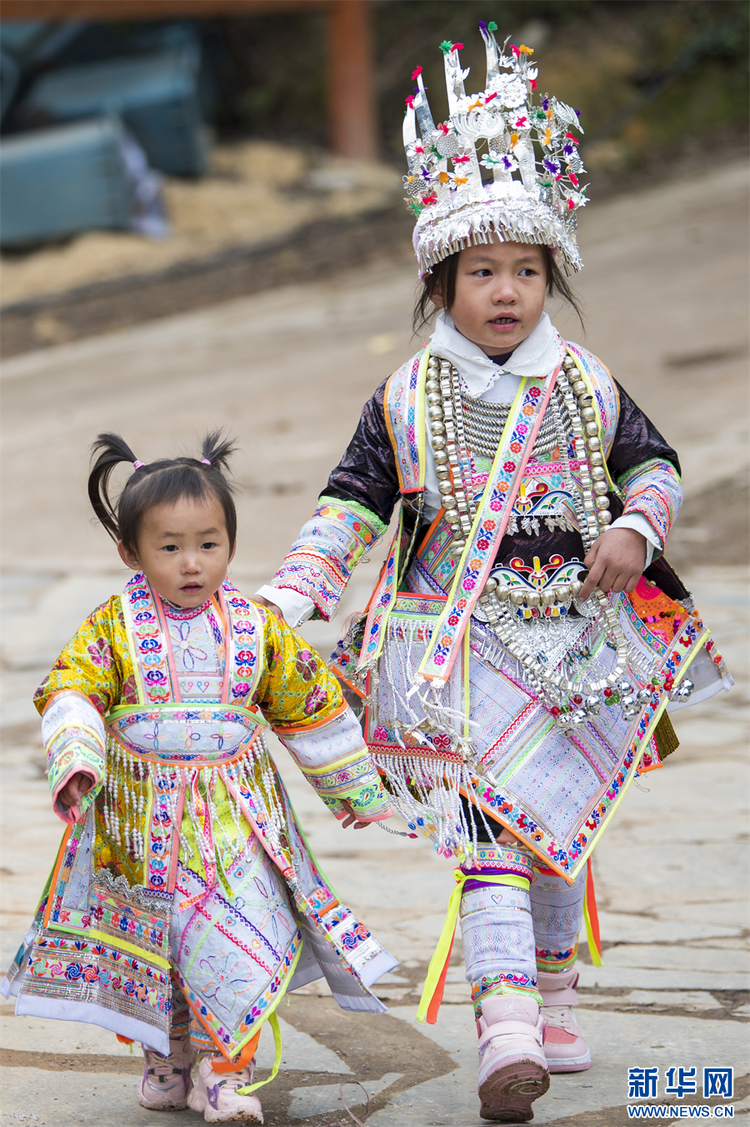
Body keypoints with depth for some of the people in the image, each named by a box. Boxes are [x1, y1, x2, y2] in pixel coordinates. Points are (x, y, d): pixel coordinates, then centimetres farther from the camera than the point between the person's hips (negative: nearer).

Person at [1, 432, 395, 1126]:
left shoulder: (256, 627, 1)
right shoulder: (113, 628, -4)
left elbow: (306, 703, 11)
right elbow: (72, 691, -9)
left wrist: (352, 787, 18)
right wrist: (76, 760, -29)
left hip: (235, 819, 0)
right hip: (143, 822, 0)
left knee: (238, 933, -13)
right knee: (149, 938, 9)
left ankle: (225, 1069, -3)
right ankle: (169, 1055, 30)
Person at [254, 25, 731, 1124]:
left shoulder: (588, 385, 6)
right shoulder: (407, 400, 0)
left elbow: (652, 463, 14)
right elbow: (352, 503, 2)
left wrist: (636, 530, -7)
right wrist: (292, 594, -9)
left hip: (581, 637, 3)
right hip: (463, 642, -3)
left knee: (562, 830, 16)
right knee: (494, 828, -17)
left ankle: (553, 1001, 35)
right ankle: (507, 1032, -25)